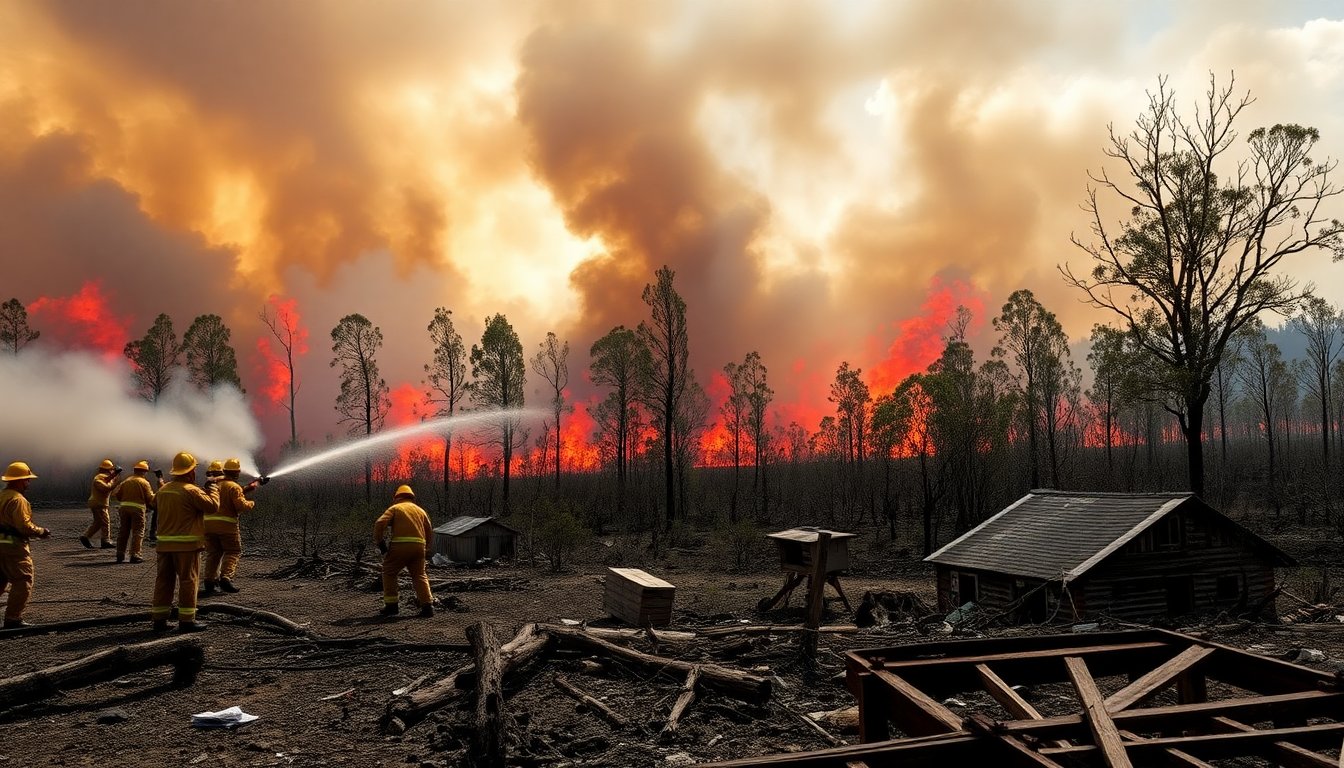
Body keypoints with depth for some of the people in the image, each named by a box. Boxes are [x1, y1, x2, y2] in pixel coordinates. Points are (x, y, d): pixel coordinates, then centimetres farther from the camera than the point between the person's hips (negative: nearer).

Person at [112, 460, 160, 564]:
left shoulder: (126, 481, 12)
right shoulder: (144, 482, -2)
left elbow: (116, 494, 8)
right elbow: (150, 498, -5)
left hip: (124, 508, 5)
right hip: (137, 508, -5)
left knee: (123, 531, 12)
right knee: (138, 532, -1)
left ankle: (120, 555, 13)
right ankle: (135, 554, -7)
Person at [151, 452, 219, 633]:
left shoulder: (163, 489, 9)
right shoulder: (191, 490, -14)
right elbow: (213, 506, -14)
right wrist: (213, 489, 4)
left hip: (164, 543, 7)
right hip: (186, 545, -7)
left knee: (163, 581, 11)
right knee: (188, 581, -1)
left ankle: (159, 619, 15)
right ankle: (186, 620, 0)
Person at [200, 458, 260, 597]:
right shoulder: (234, 487, -6)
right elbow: (241, 506, -15)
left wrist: (246, 489, 24)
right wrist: (251, 503, 5)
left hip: (208, 523, 6)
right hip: (227, 524, -6)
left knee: (213, 553, 14)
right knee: (233, 552, 4)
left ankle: (209, 580, 9)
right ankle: (226, 578, -11)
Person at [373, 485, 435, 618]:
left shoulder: (395, 508, 11)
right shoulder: (420, 510, 23)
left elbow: (380, 524, -6)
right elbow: (430, 533, 19)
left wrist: (379, 542, 3)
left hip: (399, 546, -3)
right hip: (419, 547, 3)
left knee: (389, 573, 15)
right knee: (420, 575, 12)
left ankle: (391, 605, 11)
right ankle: (427, 605, 0)